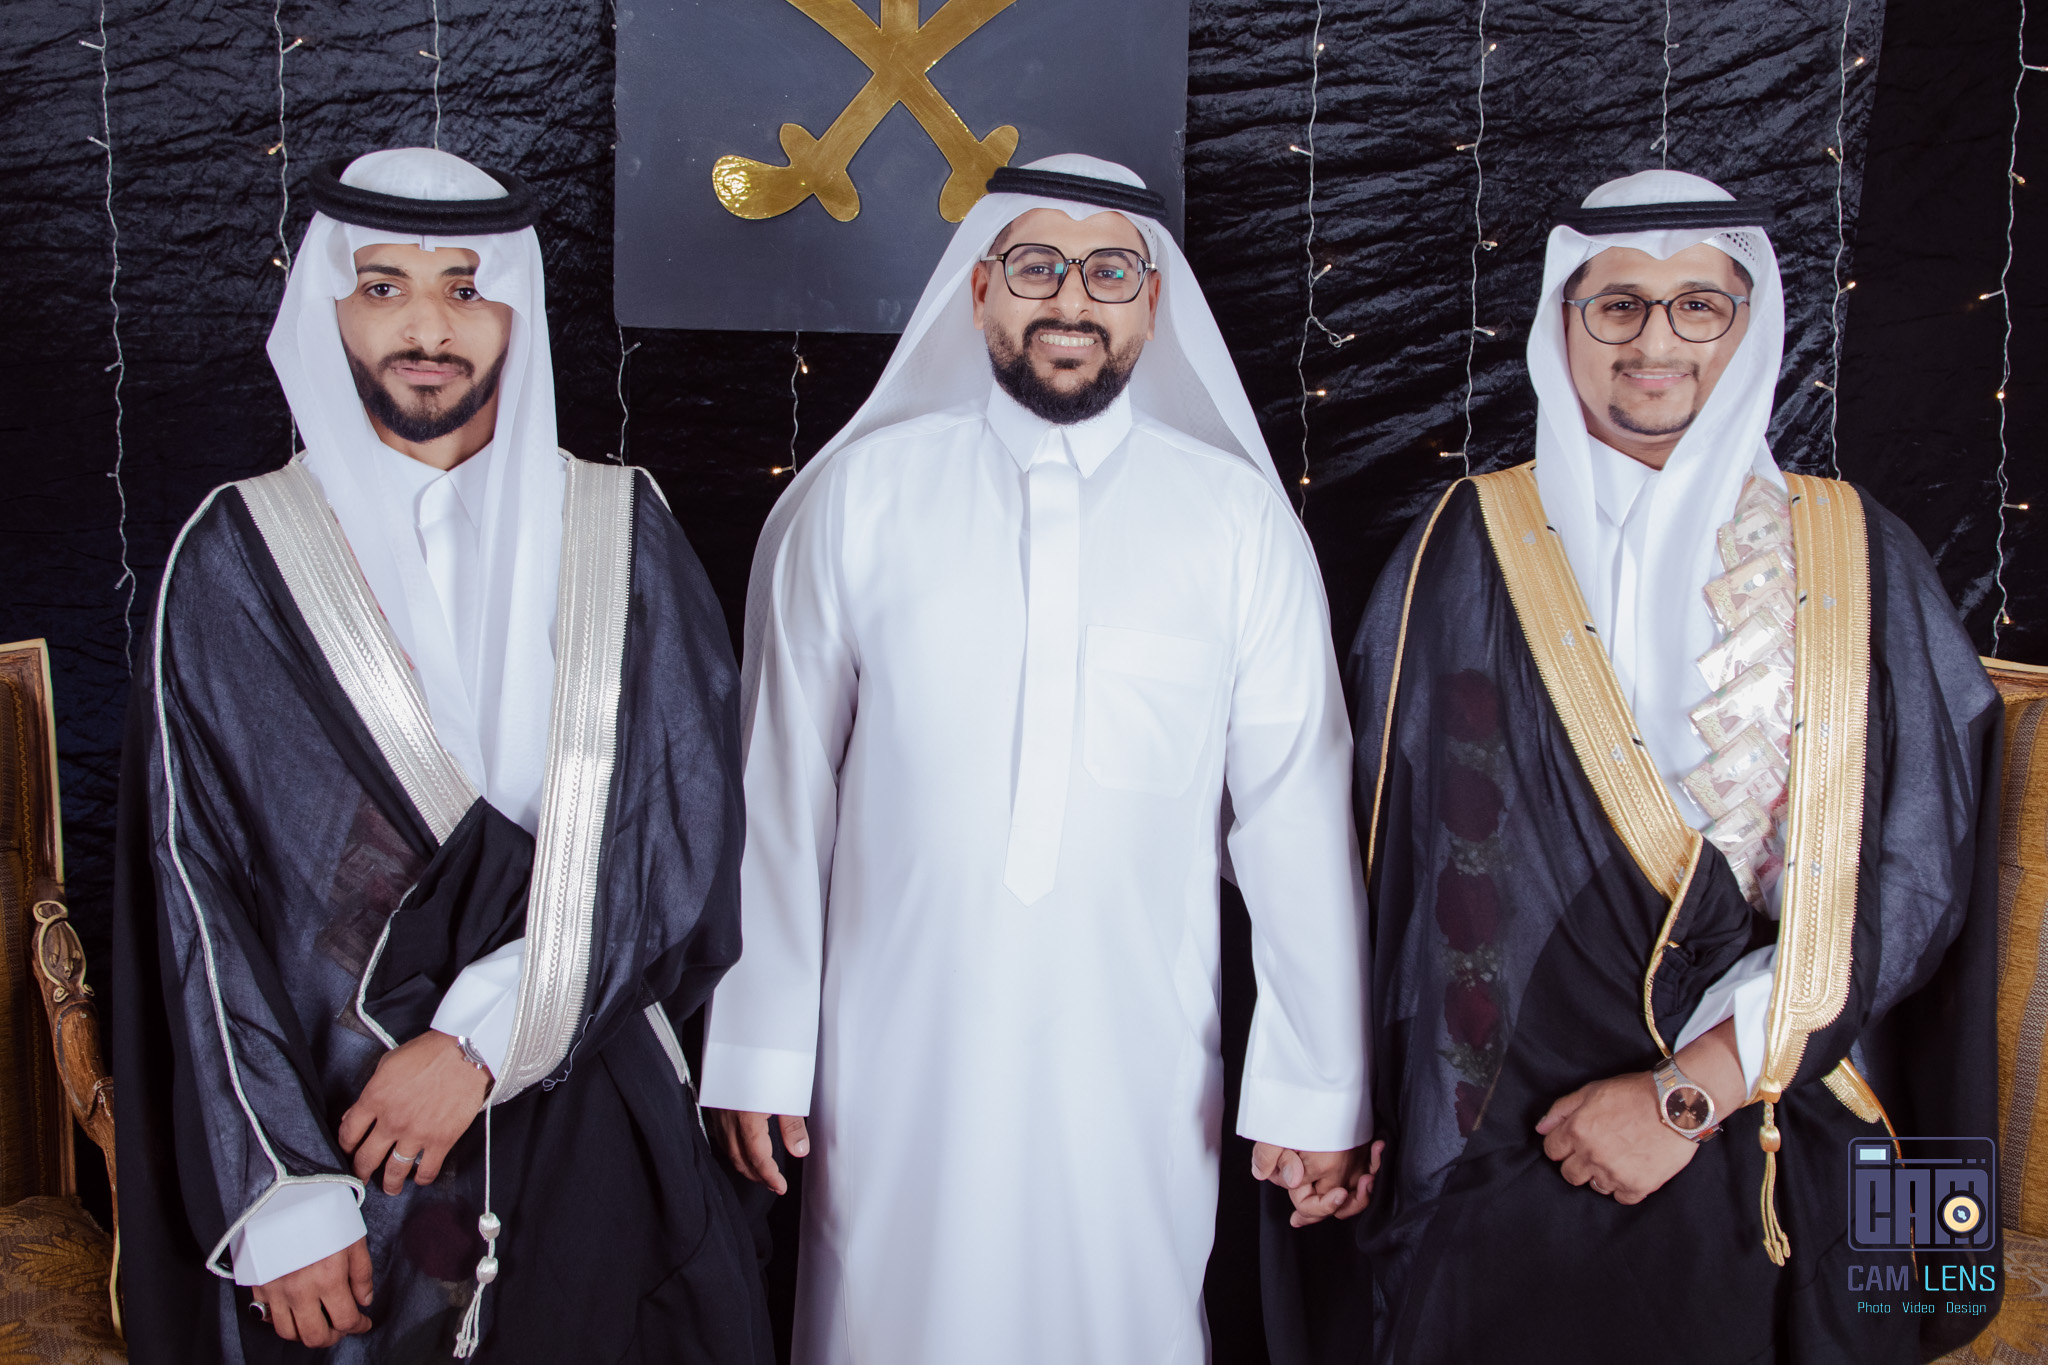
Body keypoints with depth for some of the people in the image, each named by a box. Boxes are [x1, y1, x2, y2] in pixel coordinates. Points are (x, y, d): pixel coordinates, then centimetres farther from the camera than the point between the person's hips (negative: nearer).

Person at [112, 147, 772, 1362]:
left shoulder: (618, 534, 0)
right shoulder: (237, 560, -2)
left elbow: (688, 831, -6)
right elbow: (196, 891, -4)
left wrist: (488, 1035, -14)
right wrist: (278, 1191, -9)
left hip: (586, 1126, 1)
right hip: (329, 1122, 0)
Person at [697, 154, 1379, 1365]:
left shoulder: (1236, 516, 0)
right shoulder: (856, 494, 0)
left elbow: (1296, 807, 0)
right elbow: (783, 782, 2)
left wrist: (1318, 1086, 1)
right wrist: (761, 1046, 3)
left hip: (1139, 1076, 0)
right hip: (899, 1069, 0)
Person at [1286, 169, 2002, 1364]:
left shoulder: (1856, 561, -2)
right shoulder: (1469, 549, -2)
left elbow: (1911, 872, -7)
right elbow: (1399, 844, 0)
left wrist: (1692, 1091, -13)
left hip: (1778, 1158, 1)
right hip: (1512, 1139, 0)